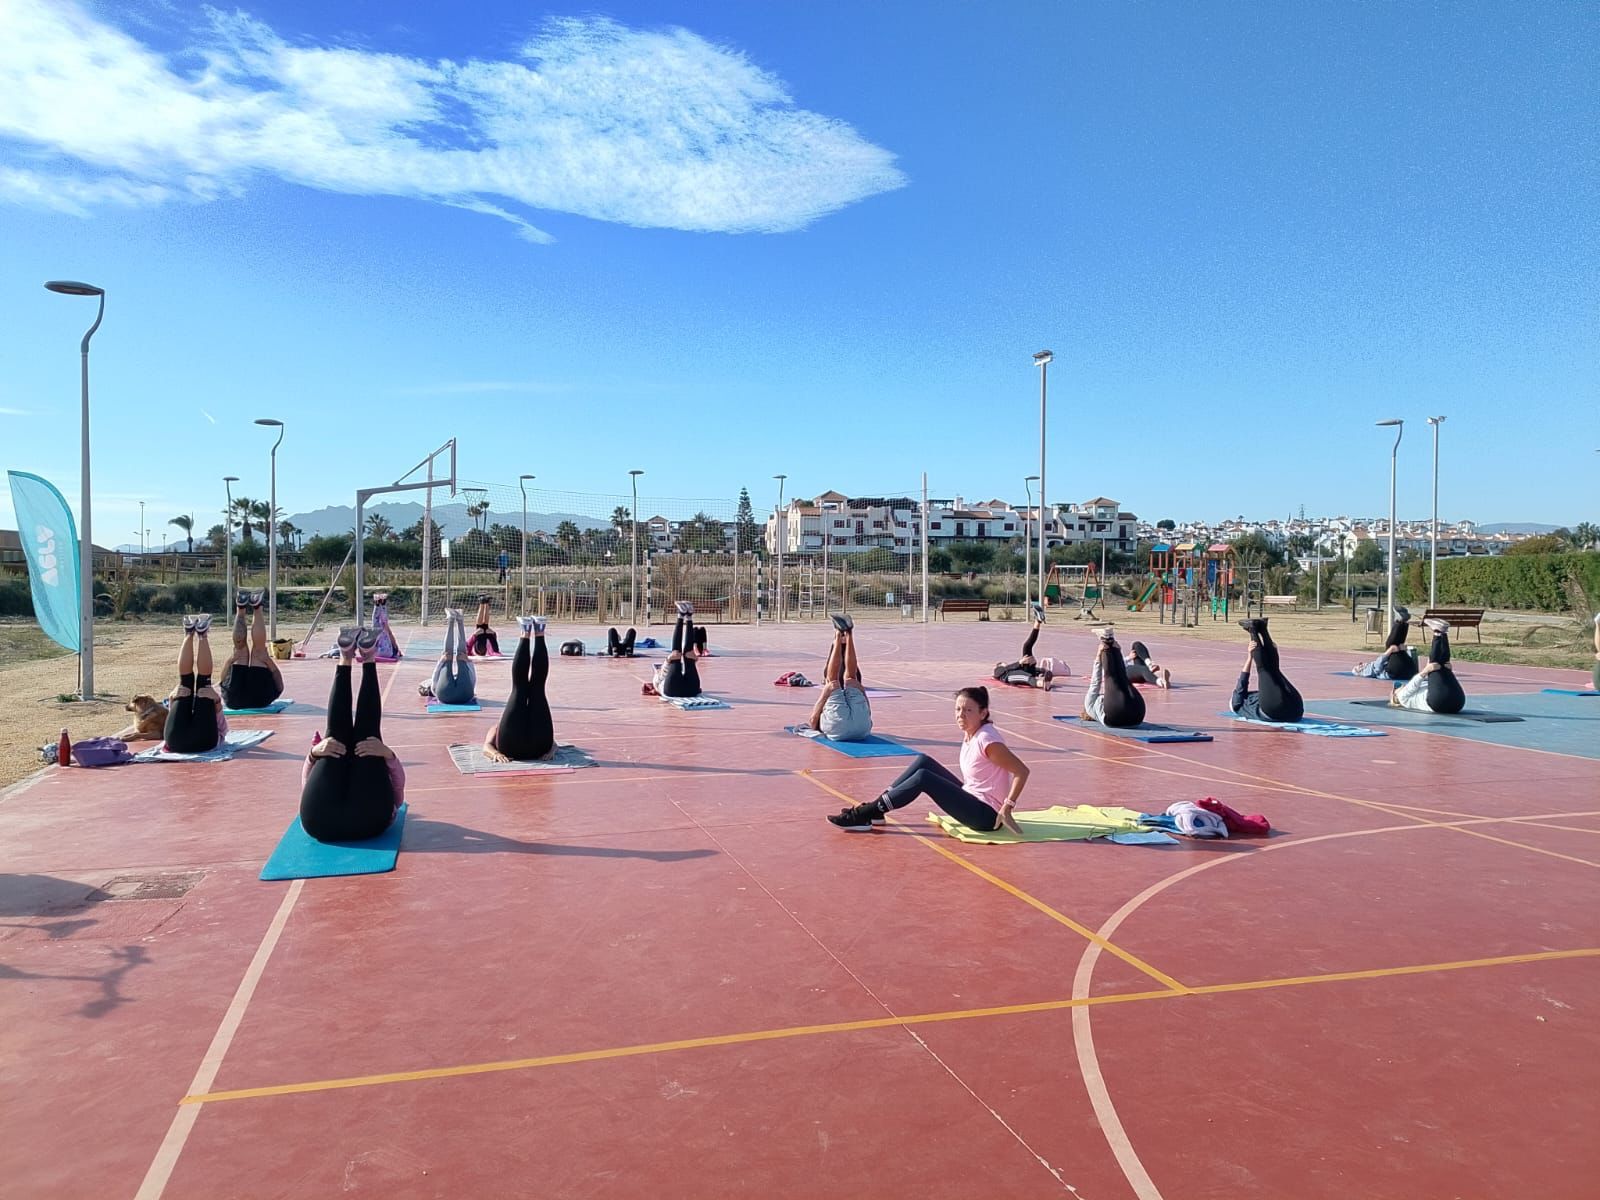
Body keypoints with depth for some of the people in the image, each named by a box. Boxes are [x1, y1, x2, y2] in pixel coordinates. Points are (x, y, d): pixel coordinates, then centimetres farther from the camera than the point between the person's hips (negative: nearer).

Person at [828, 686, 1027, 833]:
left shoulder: (986, 740, -20)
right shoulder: (969, 734, 5)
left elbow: (1022, 771, -24)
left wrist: (1008, 807, -25)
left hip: (987, 815, -9)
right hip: (972, 799, 9)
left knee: (923, 778, -20)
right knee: (922, 761, 1)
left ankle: (861, 816, -15)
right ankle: (874, 810, 1)